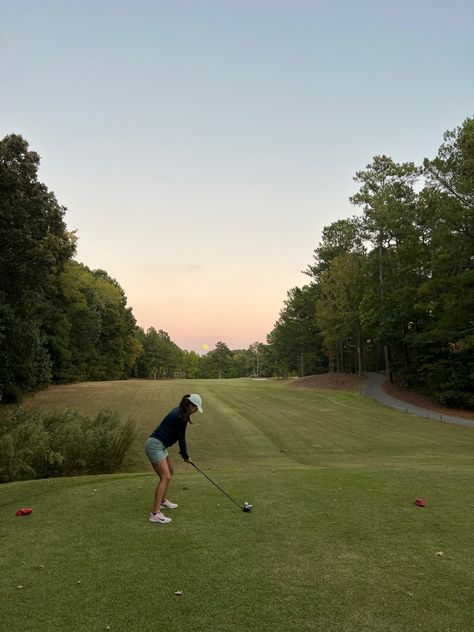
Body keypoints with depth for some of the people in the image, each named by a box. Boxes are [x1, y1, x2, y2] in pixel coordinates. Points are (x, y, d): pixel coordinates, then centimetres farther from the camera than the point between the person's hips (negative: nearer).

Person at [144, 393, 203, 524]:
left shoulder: (178, 412, 11)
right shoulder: (181, 418, -18)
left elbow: (179, 437, 17)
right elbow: (181, 439, -9)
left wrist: (184, 453, 16)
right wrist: (186, 456, 5)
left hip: (159, 445, 11)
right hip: (155, 446, -11)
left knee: (169, 472, 23)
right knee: (166, 477, -16)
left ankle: (163, 501, 38)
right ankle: (155, 513, -18)